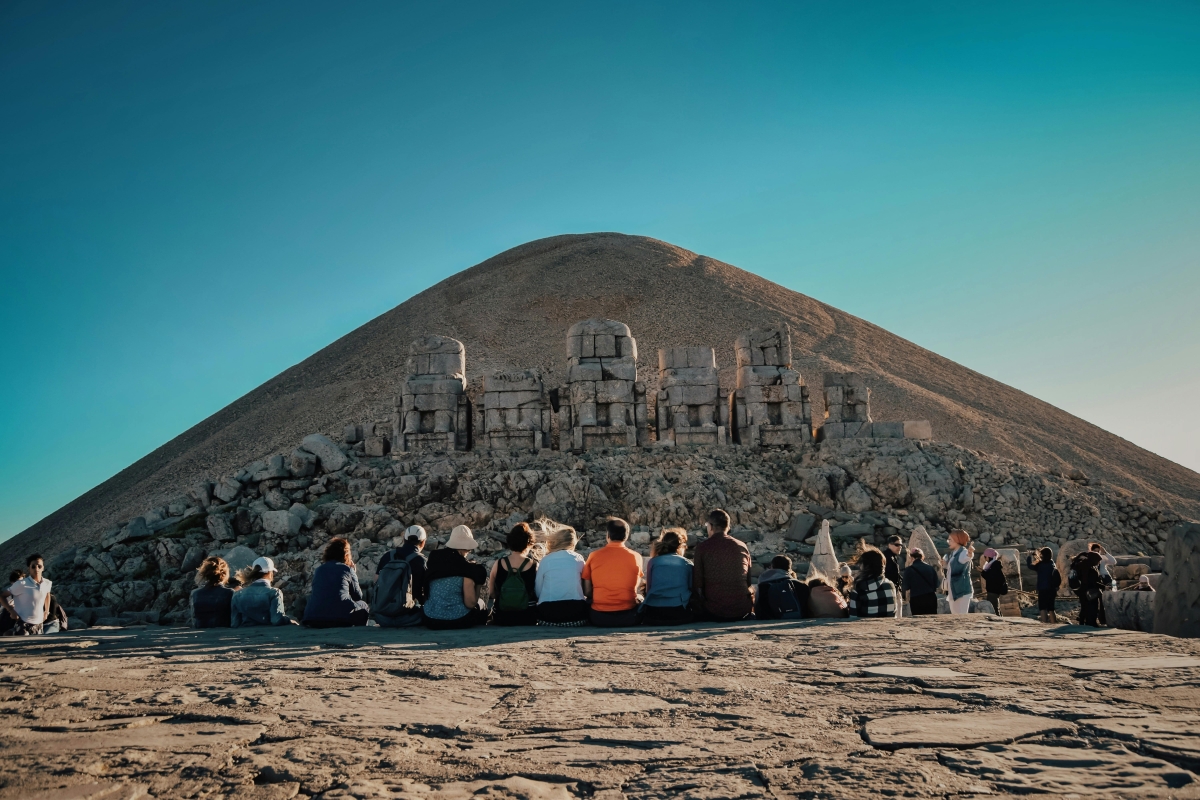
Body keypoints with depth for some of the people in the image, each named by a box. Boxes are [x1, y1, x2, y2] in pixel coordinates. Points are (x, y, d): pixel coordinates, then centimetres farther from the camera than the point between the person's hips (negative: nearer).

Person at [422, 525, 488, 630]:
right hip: (458, 620, -4)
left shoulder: (434, 559, 1)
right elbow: (470, 603, -16)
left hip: (431, 621, 4)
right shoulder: (466, 568, -15)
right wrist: (478, 585, 1)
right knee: (480, 603, 26)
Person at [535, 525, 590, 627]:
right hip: (576, 614, 0)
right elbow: (586, 589, 10)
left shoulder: (545, 560, 5)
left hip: (548, 614, 0)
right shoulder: (578, 559, 7)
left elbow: (537, 591, 5)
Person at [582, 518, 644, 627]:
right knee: (640, 600, 31)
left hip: (599, 618, 0)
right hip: (627, 618, 1)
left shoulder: (594, 555, -1)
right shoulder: (636, 557, 0)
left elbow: (587, 591, 2)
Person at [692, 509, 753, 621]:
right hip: (743, 610, 2)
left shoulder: (702, 547, -2)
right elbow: (749, 581, 14)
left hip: (715, 612, -2)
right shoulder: (742, 547, 7)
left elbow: (698, 583, -2)